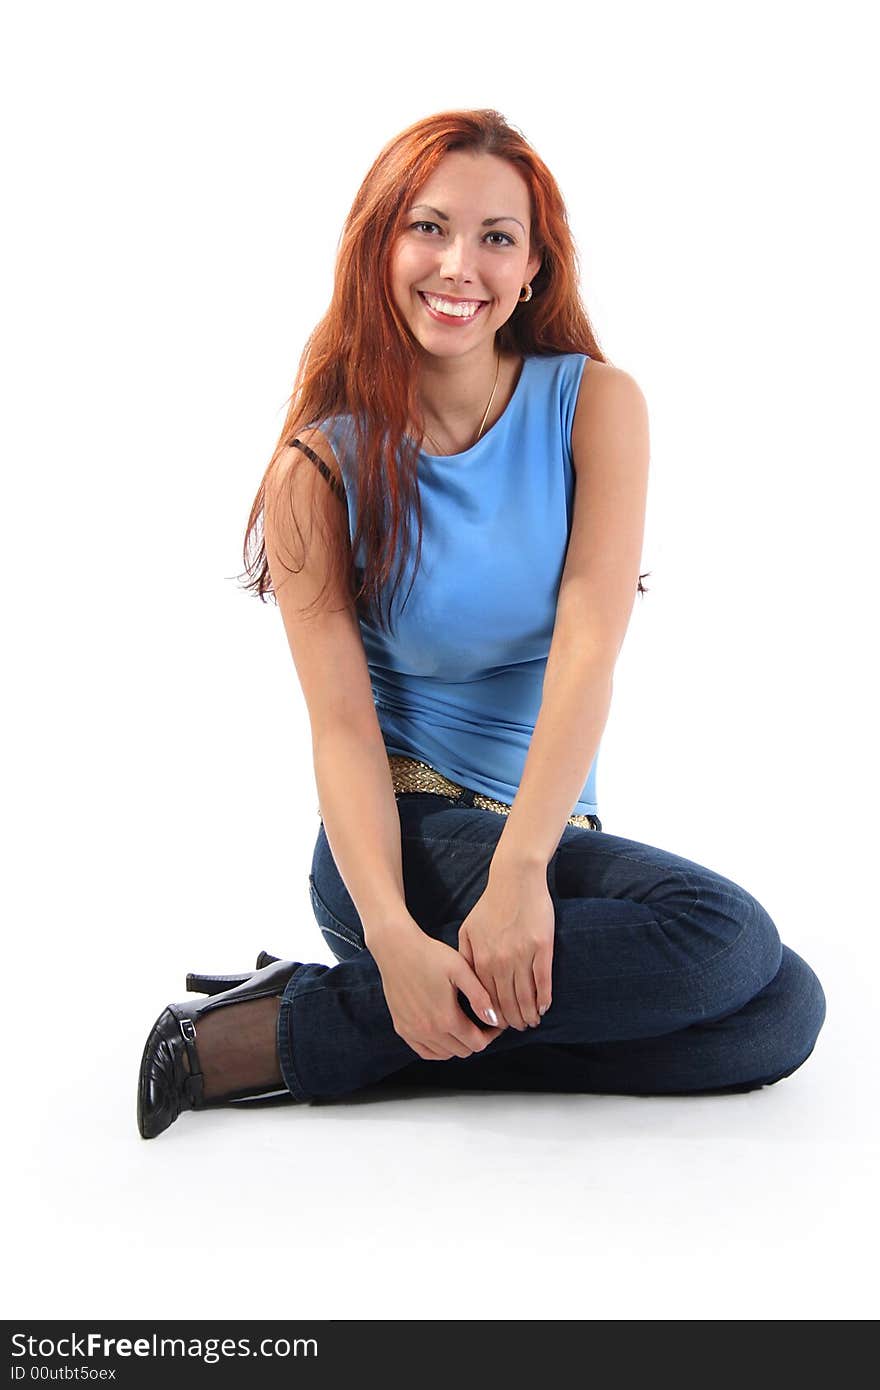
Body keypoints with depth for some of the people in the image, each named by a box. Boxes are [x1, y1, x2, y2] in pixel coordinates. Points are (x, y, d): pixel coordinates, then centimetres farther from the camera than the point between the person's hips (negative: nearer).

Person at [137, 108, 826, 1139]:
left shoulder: (594, 405, 0)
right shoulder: (322, 465, -4)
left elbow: (589, 648, -13)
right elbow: (342, 725, -12)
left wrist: (521, 871, -26)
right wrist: (393, 935, -28)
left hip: (554, 831, 5)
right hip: (401, 835, -4)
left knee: (786, 1010, -19)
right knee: (721, 936, -26)